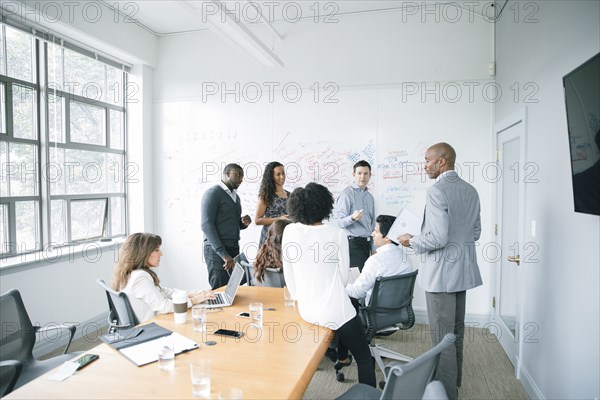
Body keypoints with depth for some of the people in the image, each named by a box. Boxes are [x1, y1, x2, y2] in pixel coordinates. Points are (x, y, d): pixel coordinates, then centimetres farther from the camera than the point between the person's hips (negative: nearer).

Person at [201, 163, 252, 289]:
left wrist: (244, 223, 1)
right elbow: (207, 225, -16)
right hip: (217, 250, -7)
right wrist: (223, 254, -21)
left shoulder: (236, 196, 17)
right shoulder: (213, 193, -8)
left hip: (234, 249, 7)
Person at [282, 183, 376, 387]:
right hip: (334, 310, -5)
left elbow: (288, 274, 2)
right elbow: (344, 276, -3)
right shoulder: (337, 234, -11)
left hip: (305, 309, 6)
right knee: (365, 359, 11)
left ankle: (342, 358, 51)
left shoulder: (289, 232, -4)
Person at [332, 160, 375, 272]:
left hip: (367, 243, 7)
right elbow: (340, 222, -13)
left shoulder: (370, 196, 16)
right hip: (354, 242, -7)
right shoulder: (347, 194, -9)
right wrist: (352, 218, -34)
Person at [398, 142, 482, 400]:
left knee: (442, 336, 3)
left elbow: (438, 238, -24)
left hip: (441, 272, -9)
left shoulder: (436, 191, -19)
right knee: (456, 331, 22)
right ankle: (454, 379, 39)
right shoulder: (470, 190, 7)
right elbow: (475, 232, 13)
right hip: (462, 269, 9)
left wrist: (412, 241, -8)